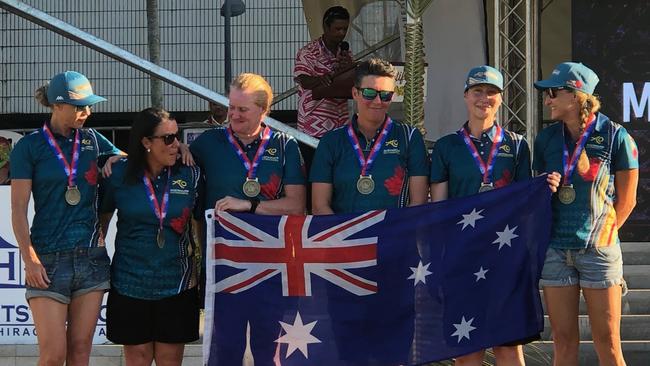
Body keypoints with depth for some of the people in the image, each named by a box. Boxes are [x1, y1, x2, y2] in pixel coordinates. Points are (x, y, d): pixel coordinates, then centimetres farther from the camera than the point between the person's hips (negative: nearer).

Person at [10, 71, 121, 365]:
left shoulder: (92, 140, 10)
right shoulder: (29, 147, -2)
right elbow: (18, 209, -4)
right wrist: (30, 260, -13)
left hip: (91, 256, 4)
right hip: (49, 260, -4)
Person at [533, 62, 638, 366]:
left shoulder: (615, 137, -5)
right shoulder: (546, 139, 7)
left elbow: (626, 200, 1)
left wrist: (601, 233, 2)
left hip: (598, 249, -4)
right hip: (555, 250, 4)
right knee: (563, 341, 5)